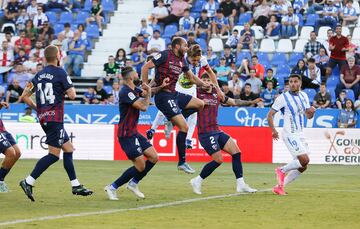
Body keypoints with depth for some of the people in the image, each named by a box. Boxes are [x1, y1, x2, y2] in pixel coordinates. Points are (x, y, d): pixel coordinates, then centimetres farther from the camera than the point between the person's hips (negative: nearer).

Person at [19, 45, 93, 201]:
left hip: (43, 117, 8)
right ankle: (28, 182, -14)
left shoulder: (38, 76, 11)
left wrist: (37, 109, 21)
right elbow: (72, 95, -11)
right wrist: (70, 88, 10)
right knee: (54, 154, -7)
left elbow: (24, 97, 11)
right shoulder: (60, 72, -9)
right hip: (55, 117, -8)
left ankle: (76, 186, 14)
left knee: (68, 148, 14)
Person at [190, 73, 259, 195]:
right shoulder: (198, 93, -4)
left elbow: (234, 102, 21)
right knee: (218, 159, -12)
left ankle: (241, 184, 2)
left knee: (236, 152, -1)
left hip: (217, 131, 7)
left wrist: (251, 102, 17)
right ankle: (197, 181, 5)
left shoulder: (217, 94, 13)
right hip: (205, 133, -7)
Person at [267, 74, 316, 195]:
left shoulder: (304, 96, 10)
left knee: (303, 166, 4)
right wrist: (273, 130, -18)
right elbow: (270, 114, -6)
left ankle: (280, 186, 13)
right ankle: (282, 170, 3)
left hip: (300, 134, 7)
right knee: (304, 160, -20)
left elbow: (308, 116, 15)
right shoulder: (283, 98, -9)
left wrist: (311, 112, -8)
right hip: (290, 134, -7)